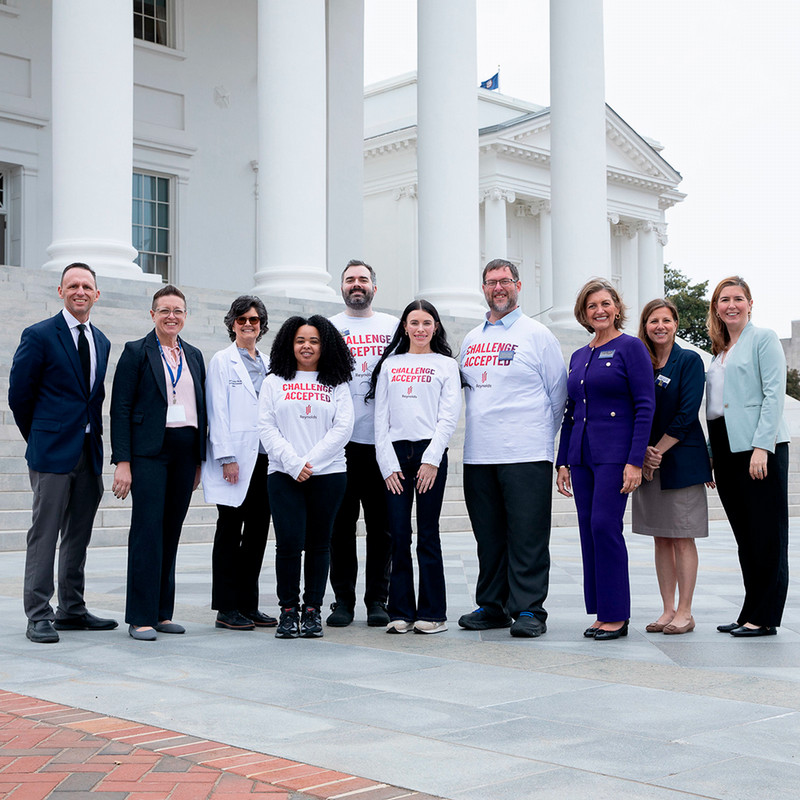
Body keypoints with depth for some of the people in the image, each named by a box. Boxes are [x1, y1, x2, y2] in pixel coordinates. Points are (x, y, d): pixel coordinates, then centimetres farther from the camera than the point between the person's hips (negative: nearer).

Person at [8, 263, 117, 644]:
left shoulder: (101, 342, 14)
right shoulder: (39, 336, -5)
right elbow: (19, 394, -2)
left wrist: (94, 435, 11)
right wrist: (39, 438, 5)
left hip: (90, 451, 6)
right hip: (53, 452, -6)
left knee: (79, 534, 11)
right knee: (44, 533, -4)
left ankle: (72, 609, 19)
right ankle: (38, 616, 1)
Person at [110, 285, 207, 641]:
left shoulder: (194, 355, 16)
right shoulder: (136, 352, 0)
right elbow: (120, 409, -4)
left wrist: (200, 459, 12)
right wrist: (122, 462, -12)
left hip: (186, 453, 5)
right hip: (149, 451, -5)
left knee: (171, 531, 8)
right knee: (148, 530, -8)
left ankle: (162, 612, 14)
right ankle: (141, 617, -3)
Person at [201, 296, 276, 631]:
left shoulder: (267, 364, 16)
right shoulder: (222, 361, 0)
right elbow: (217, 412, -6)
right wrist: (227, 457, -13)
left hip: (264, 459, 6)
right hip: (235, 460, -5)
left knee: (258, 531, 7)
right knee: (230, 530, -1)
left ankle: (248, 604, 15)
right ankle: (226, 608, 4)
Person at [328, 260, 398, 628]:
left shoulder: (393, 326, 13)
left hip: (383, 440, 1)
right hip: (340, 441, 0)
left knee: (381, 524, 2)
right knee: (341, 523, 2)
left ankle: (378, 600, 11)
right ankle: (343, 600, 10)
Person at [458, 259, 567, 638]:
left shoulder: (537, 335, 1)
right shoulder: (471, 339, 17)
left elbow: (558, 393, 3)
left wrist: (542, 433, 5)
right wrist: (481, 430, 15)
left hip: (526, 454, -5)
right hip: (478, 454, 5)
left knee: (527, 536, -5)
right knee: (489, 536, 10)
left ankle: (528, 610, 0)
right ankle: (492, 606, 19)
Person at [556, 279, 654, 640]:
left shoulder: (630, 347, -4)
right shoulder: (578, 357, 16)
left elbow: (645, 406, -10)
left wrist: (635, 461, -16)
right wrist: (563, 461, 13)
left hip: (615, 454, -7)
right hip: (582, 455, 7)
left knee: (604, 525, -12)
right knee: (588, 529, 6)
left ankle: (617, 615, -2)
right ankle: (600, 613, 13)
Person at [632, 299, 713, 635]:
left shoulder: (689, 361, -3)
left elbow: (687, 413, -11)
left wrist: (659, 450, -13)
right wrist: (643, 452, -7)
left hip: (681, 459, -5)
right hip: (647, 463, 5)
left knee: (683, 539, -1)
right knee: (661, 539, 8)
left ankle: (684, 613, 5)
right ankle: (668, 610, 14)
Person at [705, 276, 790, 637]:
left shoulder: (763, 338, -2)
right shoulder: (719, 350, 19)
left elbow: (774, 394, -11)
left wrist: (762, 447, -19)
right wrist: (710, 455, 13)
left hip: (759, 446, -7)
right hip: (725, 448, 8)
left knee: (767, 536, -2)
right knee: (745, 538, 10)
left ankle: (764, 618, 2)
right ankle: (750, 614, 15)